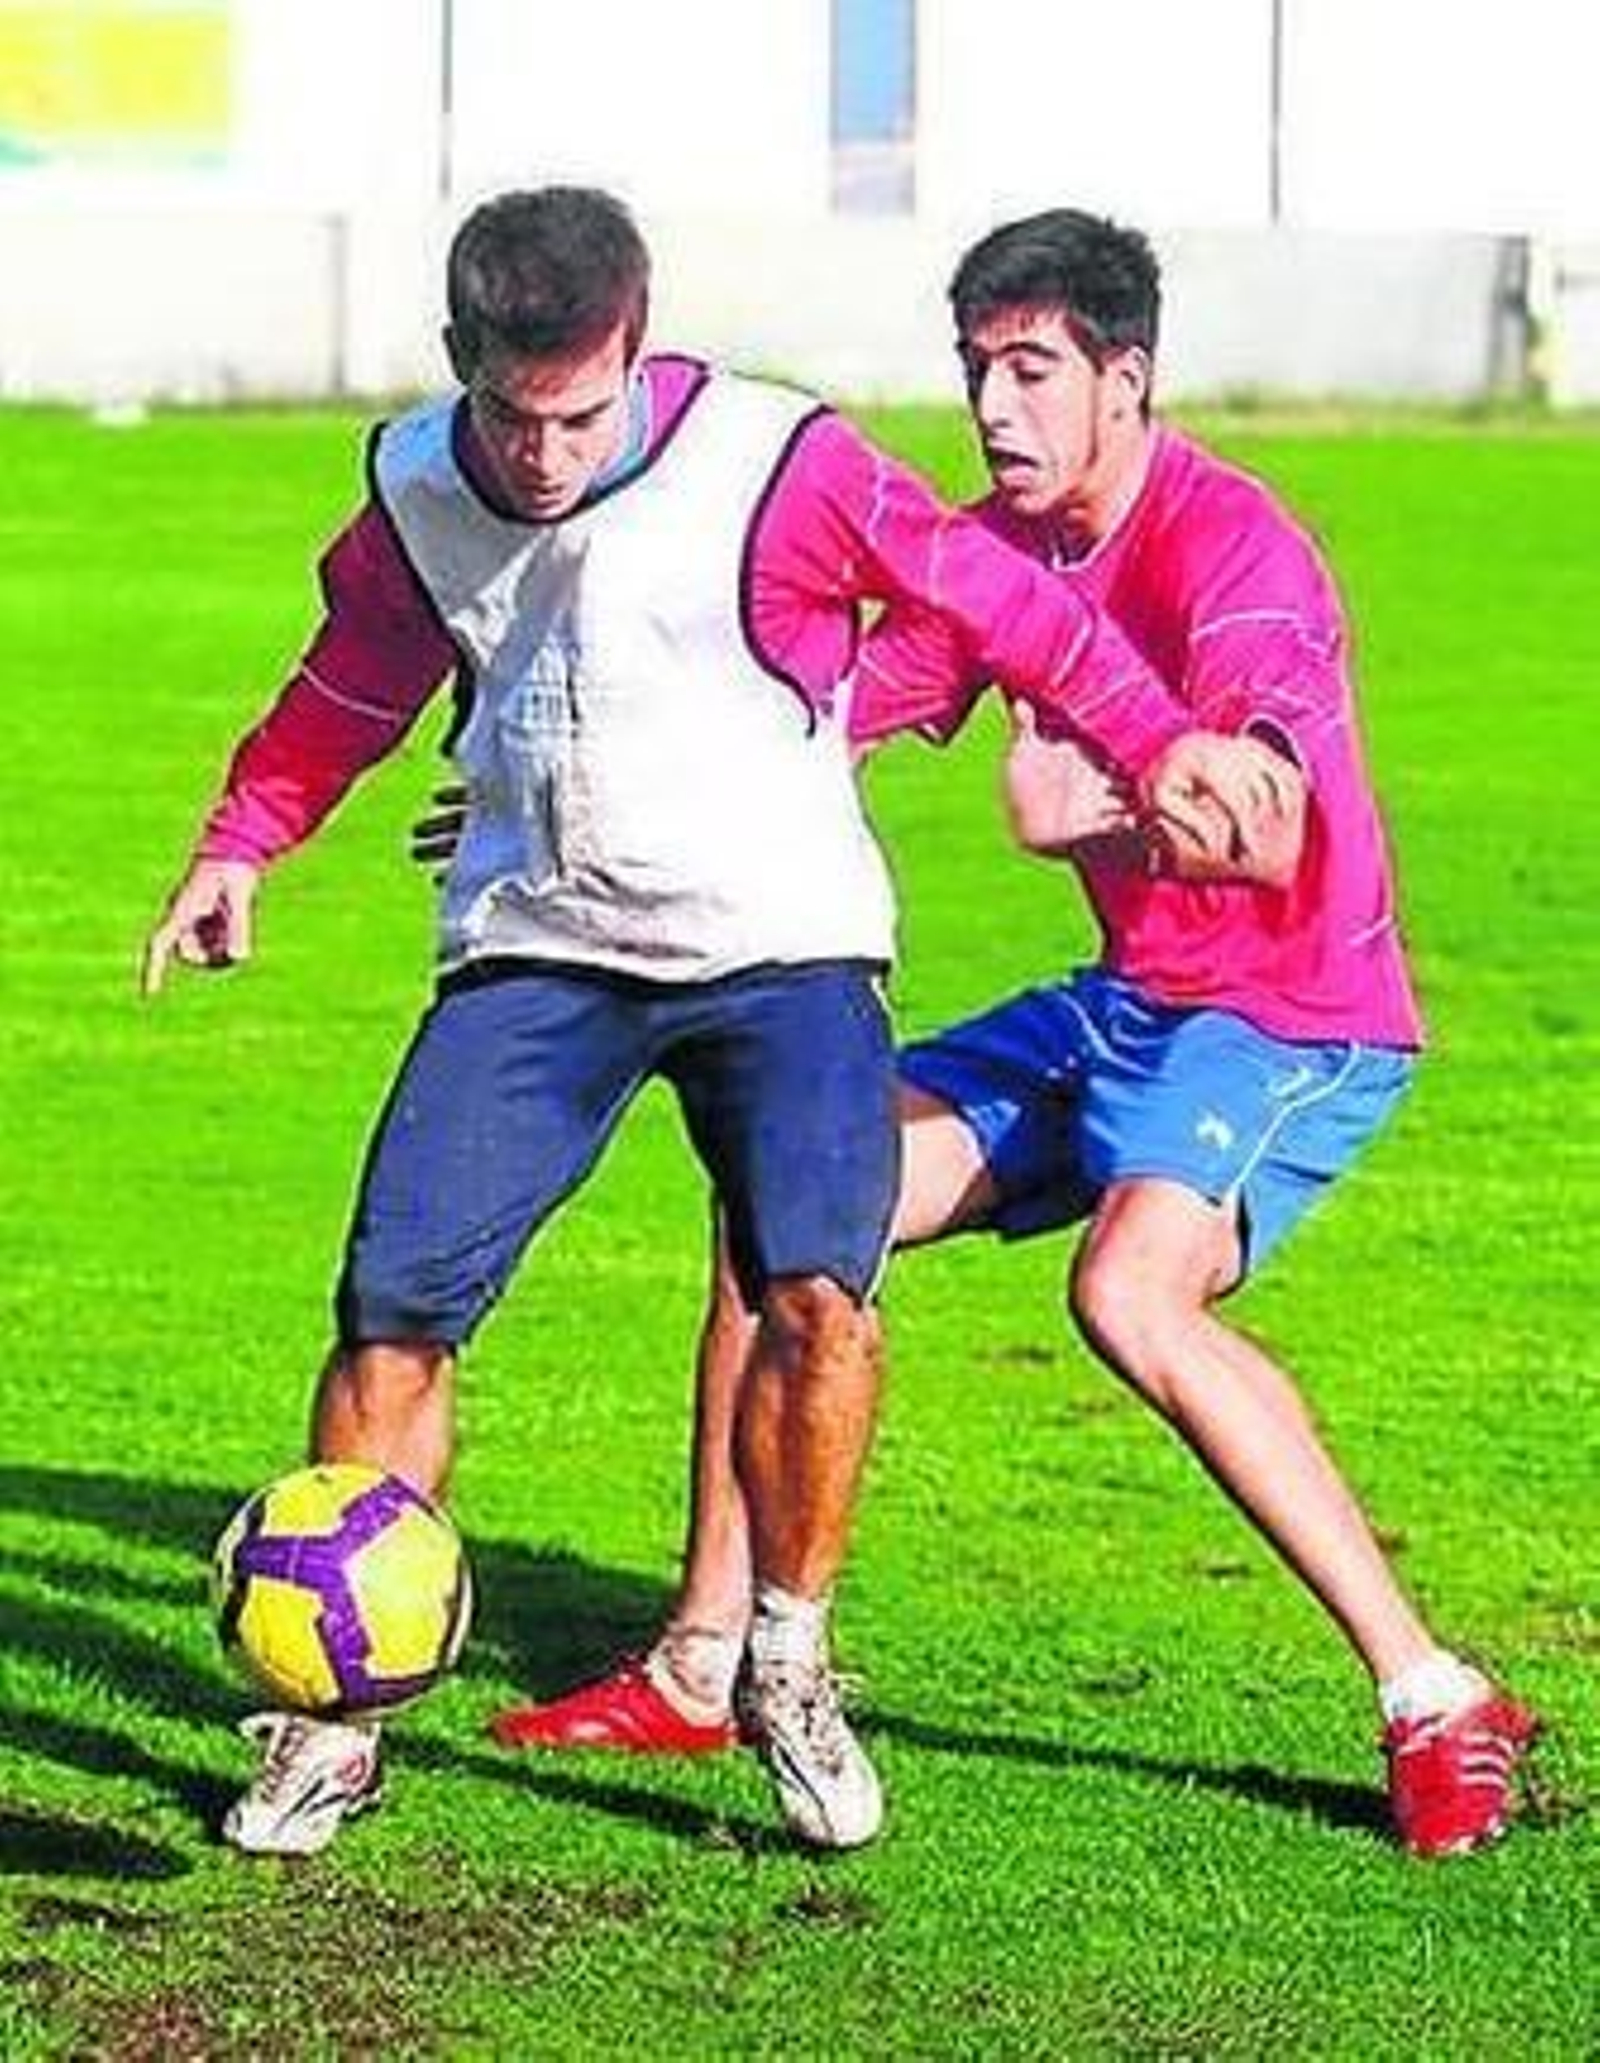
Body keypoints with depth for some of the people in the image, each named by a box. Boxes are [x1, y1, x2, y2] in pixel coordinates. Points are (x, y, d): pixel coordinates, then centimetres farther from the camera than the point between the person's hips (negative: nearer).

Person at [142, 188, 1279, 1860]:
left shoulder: (776, 469, -15)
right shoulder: (416, 492, -1)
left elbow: (996, 596, -3)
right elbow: (353, 681, 20)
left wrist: (1156, 744, -2)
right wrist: (242, 843, 18)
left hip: (775, 945, -3)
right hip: (532, 951, 3)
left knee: (815, 1294, -23)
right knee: (392, 1301, -11)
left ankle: (785, 1667, 0)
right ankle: (333, 1719, 3)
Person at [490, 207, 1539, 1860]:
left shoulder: (1231, 548, -21)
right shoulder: (996, 543, 4)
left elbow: (1271, 837, -35)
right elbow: (842, 717, 15)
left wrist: (1103, 805, -55)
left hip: (1296, 1019, -9)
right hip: (1127, 1000, 9)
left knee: (1130, 1289, -33)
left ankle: (1435, 1706, -26)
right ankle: (707, 1663, 11)